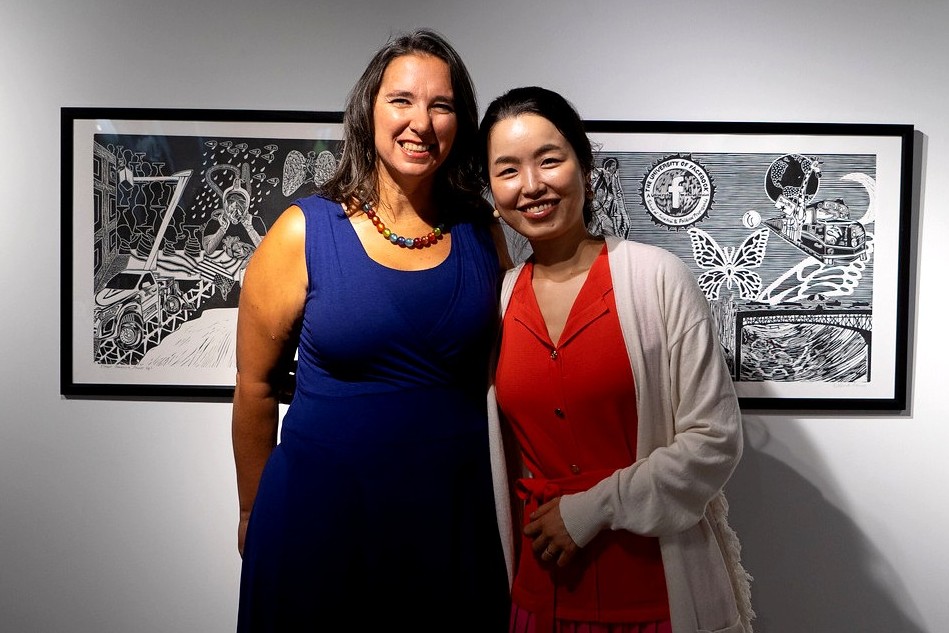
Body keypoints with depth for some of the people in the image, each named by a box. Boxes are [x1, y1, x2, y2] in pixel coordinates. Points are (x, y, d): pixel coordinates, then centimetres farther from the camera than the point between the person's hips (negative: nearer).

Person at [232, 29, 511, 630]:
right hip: (318, 514, -2)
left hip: (455, 513, 3)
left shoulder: (483, 232, -1)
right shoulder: (303, 232, -9)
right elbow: (256, 384, -2)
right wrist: (255, 515, 6)